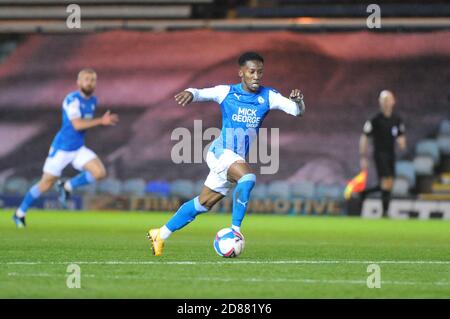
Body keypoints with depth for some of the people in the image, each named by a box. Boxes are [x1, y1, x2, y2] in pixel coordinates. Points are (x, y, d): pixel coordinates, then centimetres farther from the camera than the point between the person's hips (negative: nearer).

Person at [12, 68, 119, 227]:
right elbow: (77, 124, -31)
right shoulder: (72, 100, -19)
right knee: (46, 184, 1)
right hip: (61, 149, -6)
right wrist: (101, 121, -34)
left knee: (100, 172, -15)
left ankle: (68, 186, 7)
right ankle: (20, 213, 21)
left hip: (79, 149, 6)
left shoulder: (93, 100, 5)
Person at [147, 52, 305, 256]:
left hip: (237, 159, 5)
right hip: (220, 152, -5)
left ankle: (160, 235, 26)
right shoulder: (227, 92, -5)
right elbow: (201, 94, -11)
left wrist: (298, 101, -29)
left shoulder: (267, 97, 1)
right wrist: (189, 93, -34)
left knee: (203, 204, 12)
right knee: (248, 178, -32)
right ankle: (235, 230, -24)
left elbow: (297, 111, -6)